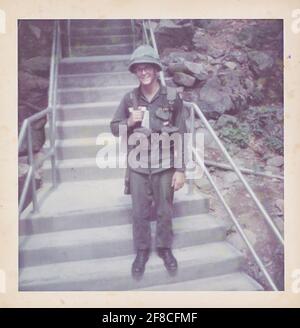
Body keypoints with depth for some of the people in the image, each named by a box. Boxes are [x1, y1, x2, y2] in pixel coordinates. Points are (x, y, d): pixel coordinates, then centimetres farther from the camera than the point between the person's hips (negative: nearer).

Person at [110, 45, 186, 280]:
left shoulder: (172, 98, -5)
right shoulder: (130, 99, 0)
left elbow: (180, 136, -4)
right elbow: (115, 128, 8)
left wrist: (180, 170, -6)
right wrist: (130, 122, -14)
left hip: (165, 165, -1)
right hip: (138, 166, 1)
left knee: (165, 211, 13)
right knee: (139, 213, 11)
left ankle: (165, 248, 36)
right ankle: (142, 251, 32)